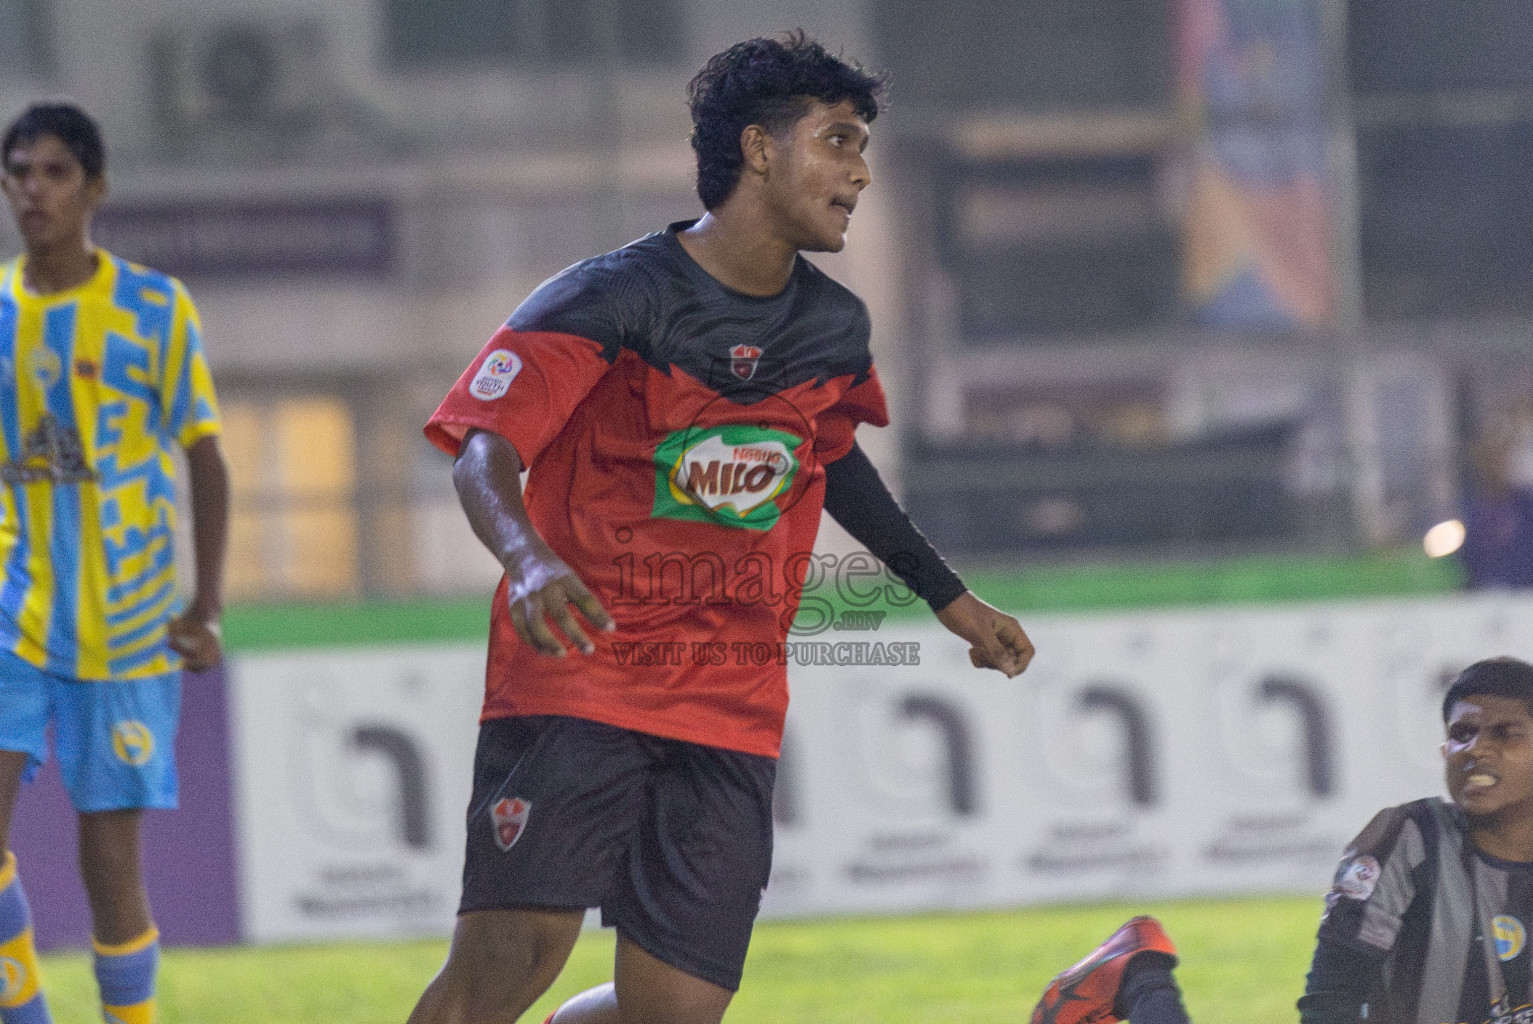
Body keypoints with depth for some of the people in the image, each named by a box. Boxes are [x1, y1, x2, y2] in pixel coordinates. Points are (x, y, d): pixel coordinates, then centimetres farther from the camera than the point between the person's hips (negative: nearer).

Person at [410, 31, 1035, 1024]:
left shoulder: (836, 330, 9)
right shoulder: (611, 299, -9)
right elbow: (485, 454, -14)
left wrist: (950, 598, 34)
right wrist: (529, 561, -35)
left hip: (733, 709, 5)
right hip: (577, 677, -5)